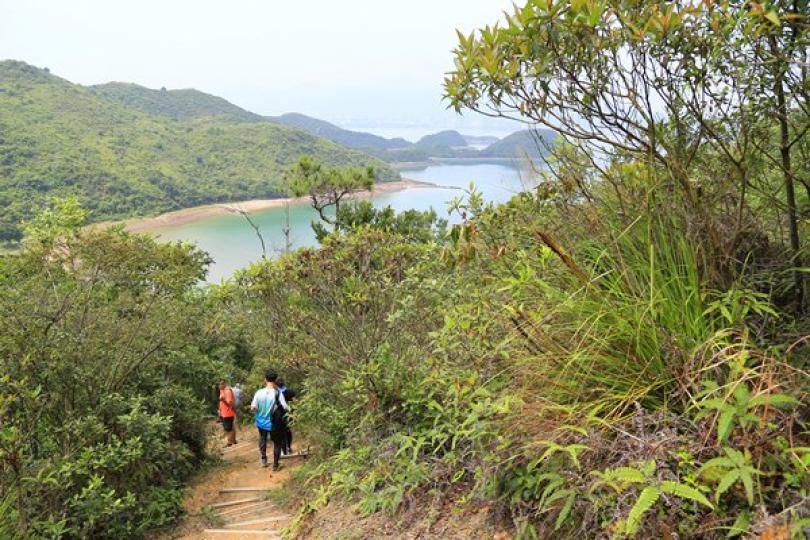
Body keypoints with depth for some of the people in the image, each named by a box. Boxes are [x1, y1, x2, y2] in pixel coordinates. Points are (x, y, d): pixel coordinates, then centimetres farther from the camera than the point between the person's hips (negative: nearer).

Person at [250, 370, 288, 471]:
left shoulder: (259, 392, -13)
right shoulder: (278, 392, -20)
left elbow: (253, 408, -11)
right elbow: (285, 407, -19)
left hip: (261, 422, 3)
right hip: (274, 424, -3)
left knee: (262, 440, 28)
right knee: (277, 443, 16)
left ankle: (264, 460, 38)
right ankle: (275, 465, 21)